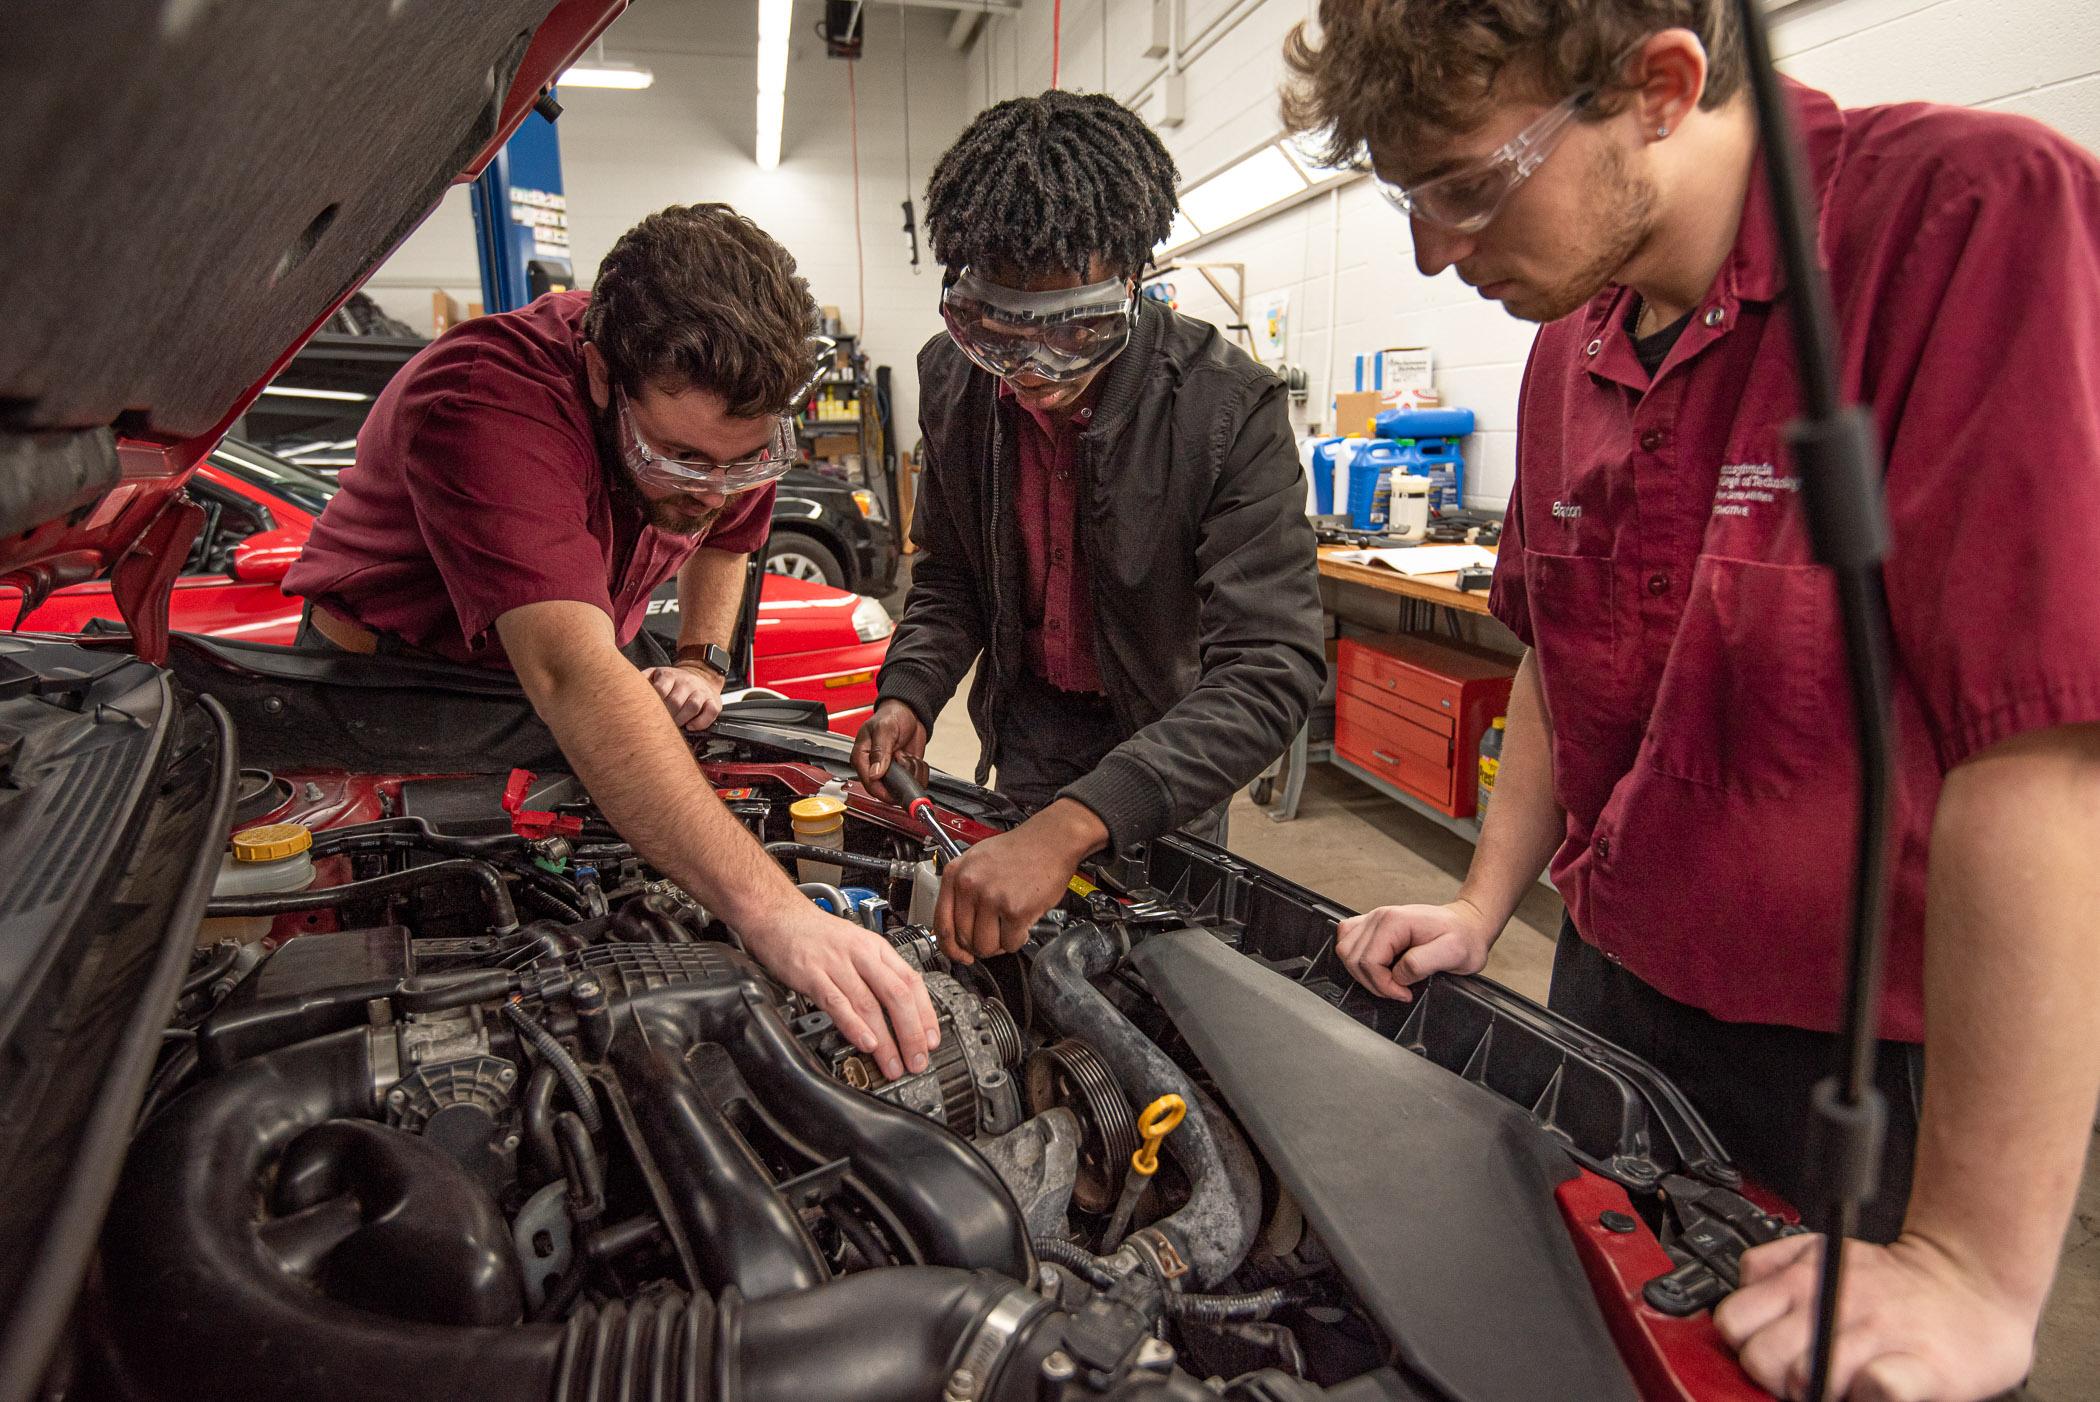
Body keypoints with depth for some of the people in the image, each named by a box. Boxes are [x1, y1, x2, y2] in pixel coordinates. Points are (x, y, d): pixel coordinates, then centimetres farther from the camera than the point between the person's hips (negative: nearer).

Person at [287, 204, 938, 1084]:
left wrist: (700, 662, -11)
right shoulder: (484, 400, -40)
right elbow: (573, 680, -54)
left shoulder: (727, 408, -17)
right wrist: (770, 910, -64)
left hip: (543, 690, 5)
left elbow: (725, 536, 8)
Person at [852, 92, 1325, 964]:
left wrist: (1072, 827, -49)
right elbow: (950, 575, 2)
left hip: (1168, 731, -3)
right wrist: (910, 694, -19)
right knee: (1023, 956, 16)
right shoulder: (953, 379, -14)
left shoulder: (1231, 409, -29)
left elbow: (1269, 669, -37)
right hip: (1031, 722, 4)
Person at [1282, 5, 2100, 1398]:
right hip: (1611, 994, 7)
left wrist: (1977, 1272, -26)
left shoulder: (1982, 217, -22)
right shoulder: (1573, 345, 3)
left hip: (1864, 1071, -6)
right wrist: (1484, 906, 7)